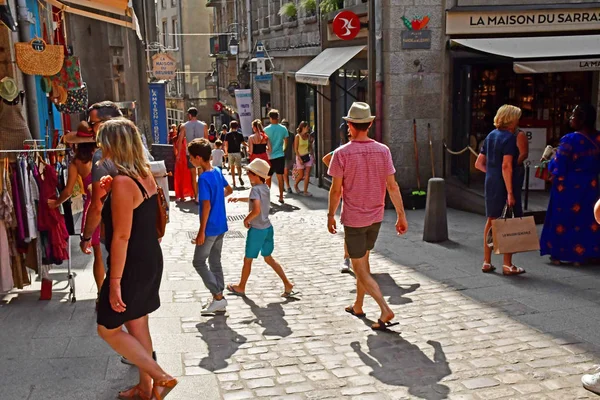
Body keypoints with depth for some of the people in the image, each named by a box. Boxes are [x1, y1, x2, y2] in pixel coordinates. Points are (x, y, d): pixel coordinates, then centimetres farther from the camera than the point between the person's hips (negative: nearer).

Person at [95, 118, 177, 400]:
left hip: (132, 265, -9)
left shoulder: (122, 182, -22)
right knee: (137, 325, 20)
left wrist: (115, 281, -20)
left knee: (108, 328, 7)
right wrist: (108, 193, 9)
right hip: (150, 260, 9)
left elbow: (121, 236, -23)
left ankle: (161, 377, 5)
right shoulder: (145, 175, 5)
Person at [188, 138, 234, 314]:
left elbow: (206, 206, -23)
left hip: (210, 228, -8)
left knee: (198, 262, 4)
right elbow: (229, 189, 20)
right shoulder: (217, 171, 4)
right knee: (215, 261, 15)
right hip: (221, 226, 8)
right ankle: (219, 299, 20)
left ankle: (218, 297, 3)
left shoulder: (204, 178, -21)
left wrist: (201, 232, -19)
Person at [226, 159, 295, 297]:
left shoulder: (255, 189, -19)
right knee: (269, 258, 18)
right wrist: (238, 199, 23)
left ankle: (241, 287, 26)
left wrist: (246, 219, -16)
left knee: (247, 260, 10)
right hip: (268, 228, 8)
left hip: (256, 230, -8)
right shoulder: (265, 188, 6)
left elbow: (256, 210, -31)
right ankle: (287, 285, 13)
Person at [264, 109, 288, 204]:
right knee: (280, 176, 5)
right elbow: (286, 142, 4)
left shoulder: (266, 129, -8)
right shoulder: (283, 129, -3)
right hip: (280, 155, 1)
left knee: (268, 177, 11)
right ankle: (281, 197, 5)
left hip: (270, 156, -1)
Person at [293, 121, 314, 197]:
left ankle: (305, 191, 1)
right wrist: (300, 159, -15)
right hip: (300, 156, -4)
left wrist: (312, 155, 4)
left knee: (307, 174, -4)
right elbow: (295, 149, -10)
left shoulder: (308, 135, 4)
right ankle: (295, 185, 32)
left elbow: (310, 146, 12)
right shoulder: (298, 136, -10)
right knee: (301, 175, 3)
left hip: (308, 156, 4)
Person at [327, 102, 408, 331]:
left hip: (353, 219, -5)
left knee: (359, 269, 2)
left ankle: (385, 310, -10)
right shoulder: (383, 151, -4)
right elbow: (392, 186, -4)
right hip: (376, 217, 5)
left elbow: (336, 190, -10)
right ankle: (358, 306, 33)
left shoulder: (342, 153, -14)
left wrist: (331, 216, 3)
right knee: (363, 259, 22)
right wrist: (401, 215, 3)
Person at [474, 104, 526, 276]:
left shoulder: (490, 136, 12)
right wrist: (510, 192, -21)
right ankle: (507, 265, 6)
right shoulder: (510, 137, -12)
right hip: (505, 184, -8)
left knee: (491, 222, 14)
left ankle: (487, 263, 19)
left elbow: (479, 164, 14)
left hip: (491, 183, 8)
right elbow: (506, 166, -20)